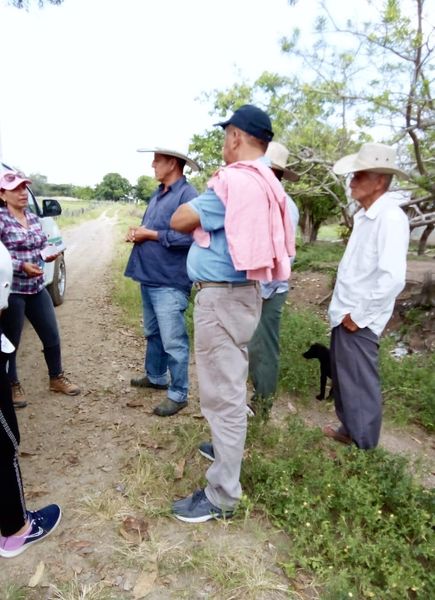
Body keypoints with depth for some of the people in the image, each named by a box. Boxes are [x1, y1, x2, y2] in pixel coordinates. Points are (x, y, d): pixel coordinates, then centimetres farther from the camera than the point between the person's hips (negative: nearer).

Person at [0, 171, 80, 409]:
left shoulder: (34, 218, 9)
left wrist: (50, 254, 1)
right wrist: (22, 266, -23)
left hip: (37, 288, 7)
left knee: (52, 337, 13)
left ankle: (57, 378, 33)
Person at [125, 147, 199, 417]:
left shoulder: (187, 194, -14)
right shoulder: (158, 194, 16)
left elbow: (189, 237, -25)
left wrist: (151, 235, -18)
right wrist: (137, 232, 1)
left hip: (170, 282, -10)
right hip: (149, 278, 10)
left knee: (173, 341, -2)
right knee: (153, 333, 22)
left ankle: (179, 394, 11)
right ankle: (156, 376, 39)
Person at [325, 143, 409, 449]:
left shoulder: (390, 218, -19)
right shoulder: (366, 215, 10)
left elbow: (392, 278, -28)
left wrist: (360, 316, -19)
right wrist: (344, 308, 15)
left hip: (359, 321, -9)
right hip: (345, 314, 9)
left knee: (361, 383, 7)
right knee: (344, 378, 20)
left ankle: (364, 444, 26)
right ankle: (349, 430, 38)